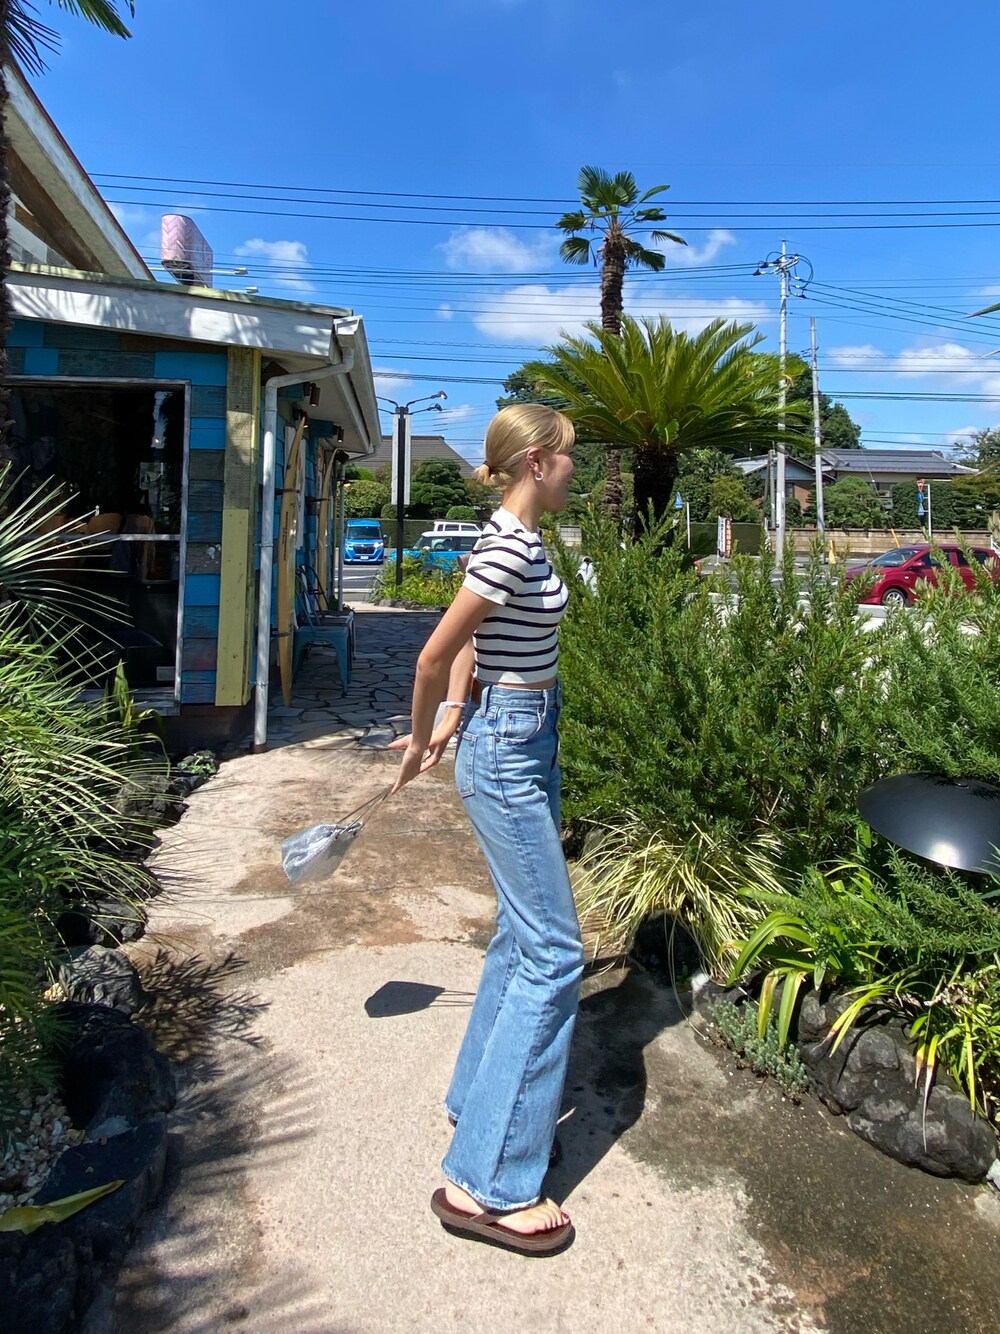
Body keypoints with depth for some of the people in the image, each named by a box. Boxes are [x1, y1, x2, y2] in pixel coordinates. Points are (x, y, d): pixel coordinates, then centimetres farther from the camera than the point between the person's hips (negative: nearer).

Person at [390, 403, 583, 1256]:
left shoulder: (520, 541, 11)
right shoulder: (511, 548, -19)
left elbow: (472, 647, 17)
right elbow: (435, 656, -17)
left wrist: (441, 732, 17)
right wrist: (423, 740, -2)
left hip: (522, 744, 10)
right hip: (507, 752, -10)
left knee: (524, 935, 18)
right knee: (553, 952, -5)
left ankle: (485, 1105, 36)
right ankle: (486, 1183, 6)